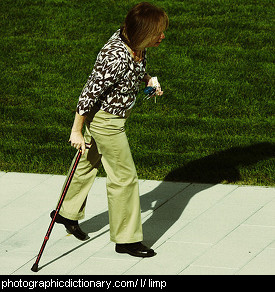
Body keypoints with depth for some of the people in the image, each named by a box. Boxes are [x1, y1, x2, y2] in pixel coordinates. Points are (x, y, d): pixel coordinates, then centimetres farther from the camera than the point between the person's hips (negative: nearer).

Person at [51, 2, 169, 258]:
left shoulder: (136, 45, -10)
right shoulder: (116, 59, -36)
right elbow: (89, 93, -27)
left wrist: (147, 80, 1)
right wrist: (77, 131, -19)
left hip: (116, 111, 9)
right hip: (104, 120, -9)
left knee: (89, 162, 25)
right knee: (124, 176, 2)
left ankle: (68, 213, 46)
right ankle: (126, 239, 15)